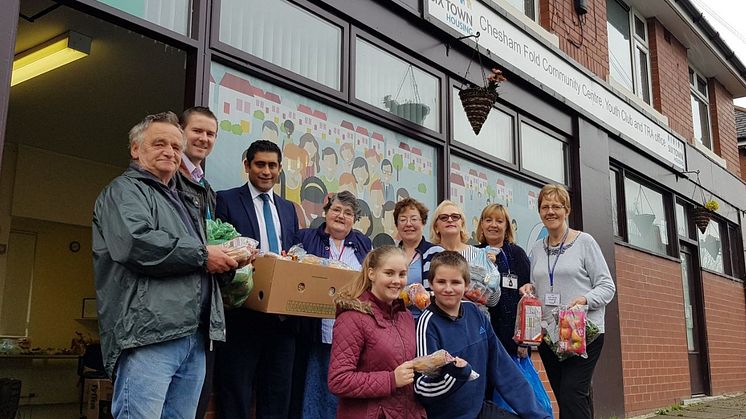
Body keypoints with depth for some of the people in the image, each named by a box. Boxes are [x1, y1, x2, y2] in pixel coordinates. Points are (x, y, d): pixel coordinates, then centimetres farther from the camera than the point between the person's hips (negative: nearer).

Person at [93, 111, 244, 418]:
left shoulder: (183, 202, 28)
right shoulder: (124, 190, 2)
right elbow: (135, 243, -19)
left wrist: (227, 259, 9)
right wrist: (202, 255, -10)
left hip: (194, 336, 8)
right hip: (148, 335, -8)